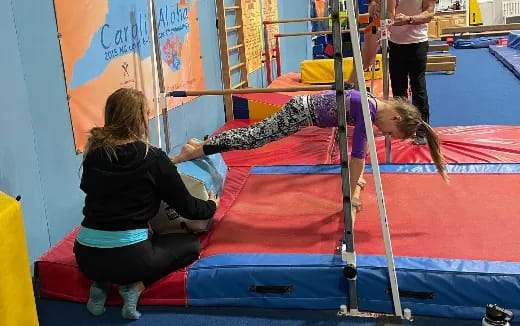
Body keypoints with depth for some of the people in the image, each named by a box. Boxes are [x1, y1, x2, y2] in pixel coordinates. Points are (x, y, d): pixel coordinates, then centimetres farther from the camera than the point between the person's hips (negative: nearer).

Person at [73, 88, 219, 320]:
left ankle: (100, 283, 12)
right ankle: (136, 285, -1)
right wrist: (211, 206, 20)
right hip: (128, 256, -5)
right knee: (191, 244, 18)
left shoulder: (94, 153, 2)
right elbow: (187, 208, -2)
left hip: (86, 256, 5)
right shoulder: (152, 158, -10)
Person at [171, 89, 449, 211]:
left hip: (303, 107, 9)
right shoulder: (368, 111, -24)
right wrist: (351, 194, -14)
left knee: (255, 133, 16)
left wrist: (356, 177, 24)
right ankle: (193, 151, -3)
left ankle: (200, 144, 26)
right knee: (252, 139, -7)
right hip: (302, 112, -9)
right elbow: (357, 154, -22)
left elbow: (360, 148, 18)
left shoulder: (375, 107, 4)